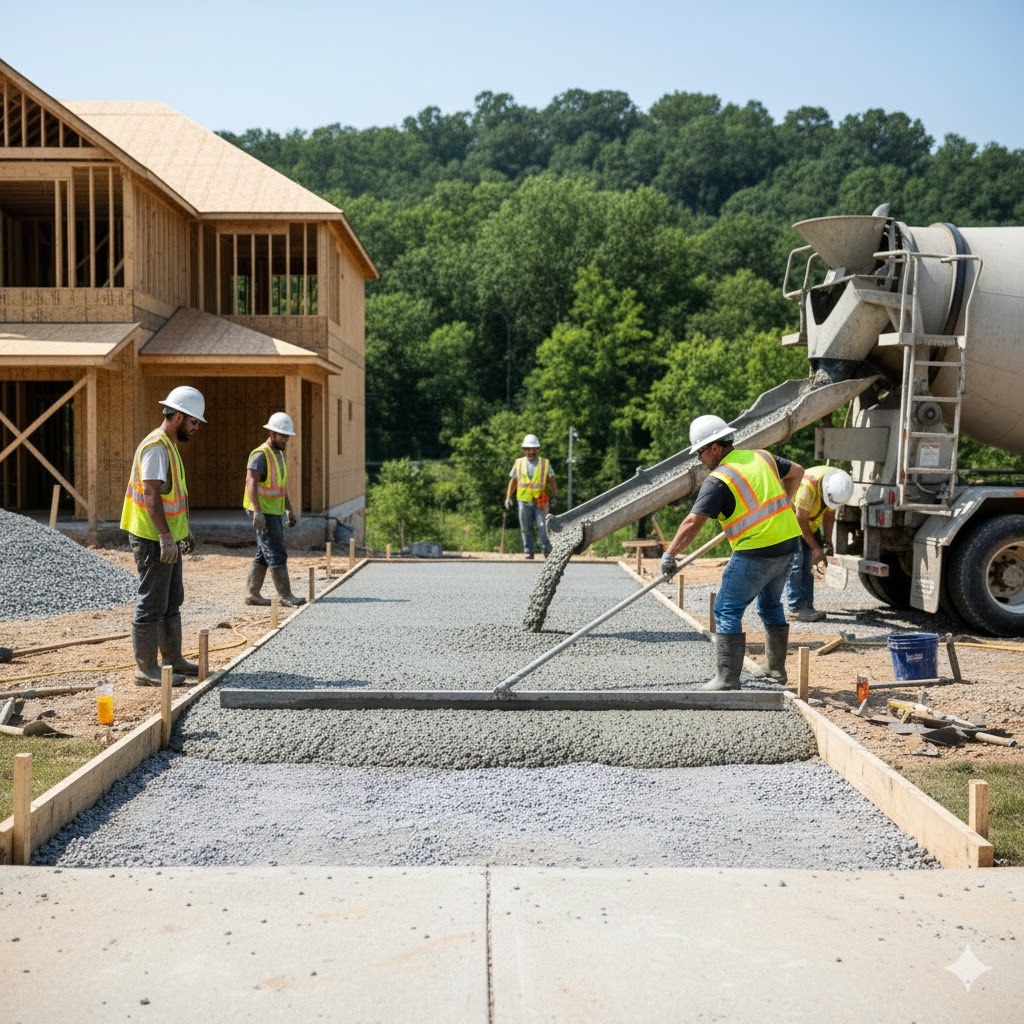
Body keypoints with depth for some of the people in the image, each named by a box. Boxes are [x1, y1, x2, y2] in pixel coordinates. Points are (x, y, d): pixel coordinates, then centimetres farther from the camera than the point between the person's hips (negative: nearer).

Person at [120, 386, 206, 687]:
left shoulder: (169, 445, 15)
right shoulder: (156, 447, -17)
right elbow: (150, 495, -24)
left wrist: (183, 530, 24)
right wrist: (166, 537, -27)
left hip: (169, 539, 11)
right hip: (153, 540, -11)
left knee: (172, 602, 17)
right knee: (152, 605, -4)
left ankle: (173, 659, 27)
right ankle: (146, 669, 2)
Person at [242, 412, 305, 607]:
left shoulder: (279, 454, 16)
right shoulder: (260, 455, -14)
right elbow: (251, 482, -24)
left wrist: (289, 509, 23)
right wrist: (257, 512, -32)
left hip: (275, 511, 10)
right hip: (263, 512, -10)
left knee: (263, 555, 11)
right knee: (277, 554, -9)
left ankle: (252, 593, 16)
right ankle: (286, 596, -6)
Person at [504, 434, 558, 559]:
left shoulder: (545, 463, 7)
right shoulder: (518, 463, 11)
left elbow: (552, 481, 6)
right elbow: (513, 481, 14)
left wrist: (554, 497, -1)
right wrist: (508, 498, 9)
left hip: (541, 501, -2)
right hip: (524, 501, 2)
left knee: (542, 526, -7)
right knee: (526, 528, 3)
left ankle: (547, 549, 2)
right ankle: (528, 551, 11)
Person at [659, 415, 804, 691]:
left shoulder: (718, 481, -12)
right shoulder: (761, 457, 9)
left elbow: (693, 522, -18)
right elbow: (797, 471, 24)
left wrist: (669, 555, -13)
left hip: (756, 551, -8)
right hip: (787, 543, 8)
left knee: (727, 610, -2)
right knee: (771, 605, 24)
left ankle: (727, 679, -5)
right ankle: (776, 670, 32)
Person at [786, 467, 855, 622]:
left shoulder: (839, 484, -14)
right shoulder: (808, 486, -37)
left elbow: (829, 514, 1)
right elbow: (801, 521, -28)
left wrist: (827, 541, -4)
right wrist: (816, 549, -22)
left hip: (810, 522, 7)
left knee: (808, 563, 2)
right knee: (795, 561, -15)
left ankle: (807, 605, 3)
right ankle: (796, 608, -17)